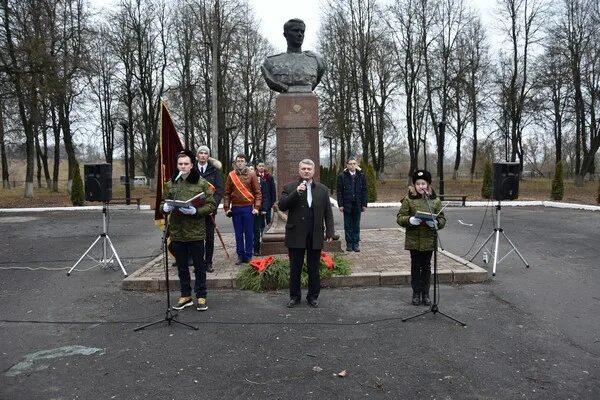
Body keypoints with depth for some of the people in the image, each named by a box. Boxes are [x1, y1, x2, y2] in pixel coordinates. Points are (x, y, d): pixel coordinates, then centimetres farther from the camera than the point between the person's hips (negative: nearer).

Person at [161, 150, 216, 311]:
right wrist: (165, 207, -8)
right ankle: (185, 296, 27)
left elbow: (211, 205, -5)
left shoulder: (202, 183, -3)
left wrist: (195, 211, -21)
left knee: (199, 265, 7)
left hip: (195, 231, -3)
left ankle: (201, 297, 19)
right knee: (182, 266, 13)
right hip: (177, 231, 4)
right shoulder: (171, 184, 7)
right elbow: (163, 202, 16)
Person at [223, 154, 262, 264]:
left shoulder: (251, 175, 1)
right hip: (235, 209, 2)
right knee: (238, 234, 8)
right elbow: (227, 193, 7)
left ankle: (248, 256, 12)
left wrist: (256, 207, -8)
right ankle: (240, 256, 16)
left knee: (249, 233, 3)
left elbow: (257, 192, 0)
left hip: (248, 208, -2)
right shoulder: (231, 175, 5)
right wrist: (227, 208, 1)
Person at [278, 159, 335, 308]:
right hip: (296, 235, -1)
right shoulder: (289, 188, 2)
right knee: (295, 268, 9)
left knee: (314, 269, 10)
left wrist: (329, 232, 1)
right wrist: (296, 192, -19)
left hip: (316, 236, 1)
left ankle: (313, 296, 23)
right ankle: (294, 296, 23)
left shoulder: (323, 189, 7)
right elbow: (281, 206, -10)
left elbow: (328, 213, 7)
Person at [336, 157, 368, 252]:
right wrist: (340, 205, -7)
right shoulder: (342, 176, -1)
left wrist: (364, 204, 0)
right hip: (347, 205, -1)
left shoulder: (361, 175, 5)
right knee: (348, 226, 6)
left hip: (357, 205, 1)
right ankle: (349, 244, 13)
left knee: (356, 226, 7)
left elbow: (364, 191, 6)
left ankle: (355, 244, 13)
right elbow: (339, 191, -1)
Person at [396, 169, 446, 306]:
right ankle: (416, 294, 20)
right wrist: (410, 220, -23)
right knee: (415, 266, 8)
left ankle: (425, 294, 21)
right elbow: (399, 218, -3)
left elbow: (442, 220, 3)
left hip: (429, 240, 1)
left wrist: (435, 222, -19)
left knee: (426, 267, 10)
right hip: (413, 240, -1)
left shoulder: (435, 201, 2)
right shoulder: (408, 199, -2)